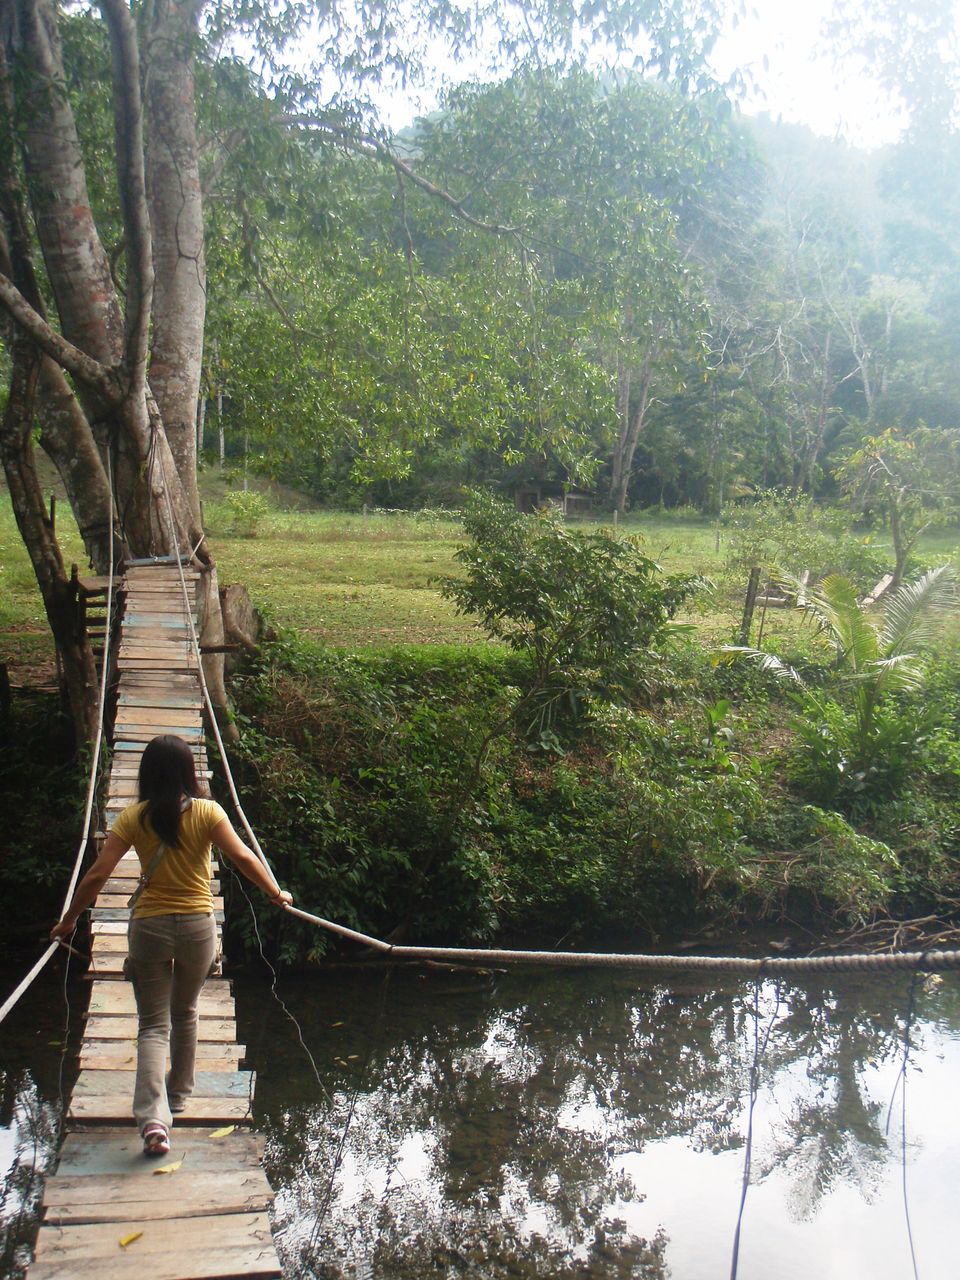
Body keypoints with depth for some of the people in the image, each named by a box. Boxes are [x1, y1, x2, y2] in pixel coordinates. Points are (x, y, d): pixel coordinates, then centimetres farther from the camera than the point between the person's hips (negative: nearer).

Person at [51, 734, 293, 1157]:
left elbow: (97, 875, -8)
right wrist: (276, 893, 1)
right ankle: (178, 1093, 39)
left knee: (153, 1025, 5)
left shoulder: (134, 817, -6)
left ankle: (153, 1117, -12)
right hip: (198, 926, 1)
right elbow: (242, 857, -13)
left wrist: (69, 920, 4)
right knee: (185, 1014, 24)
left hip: (149, 927, -1)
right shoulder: (207, 812, -7)